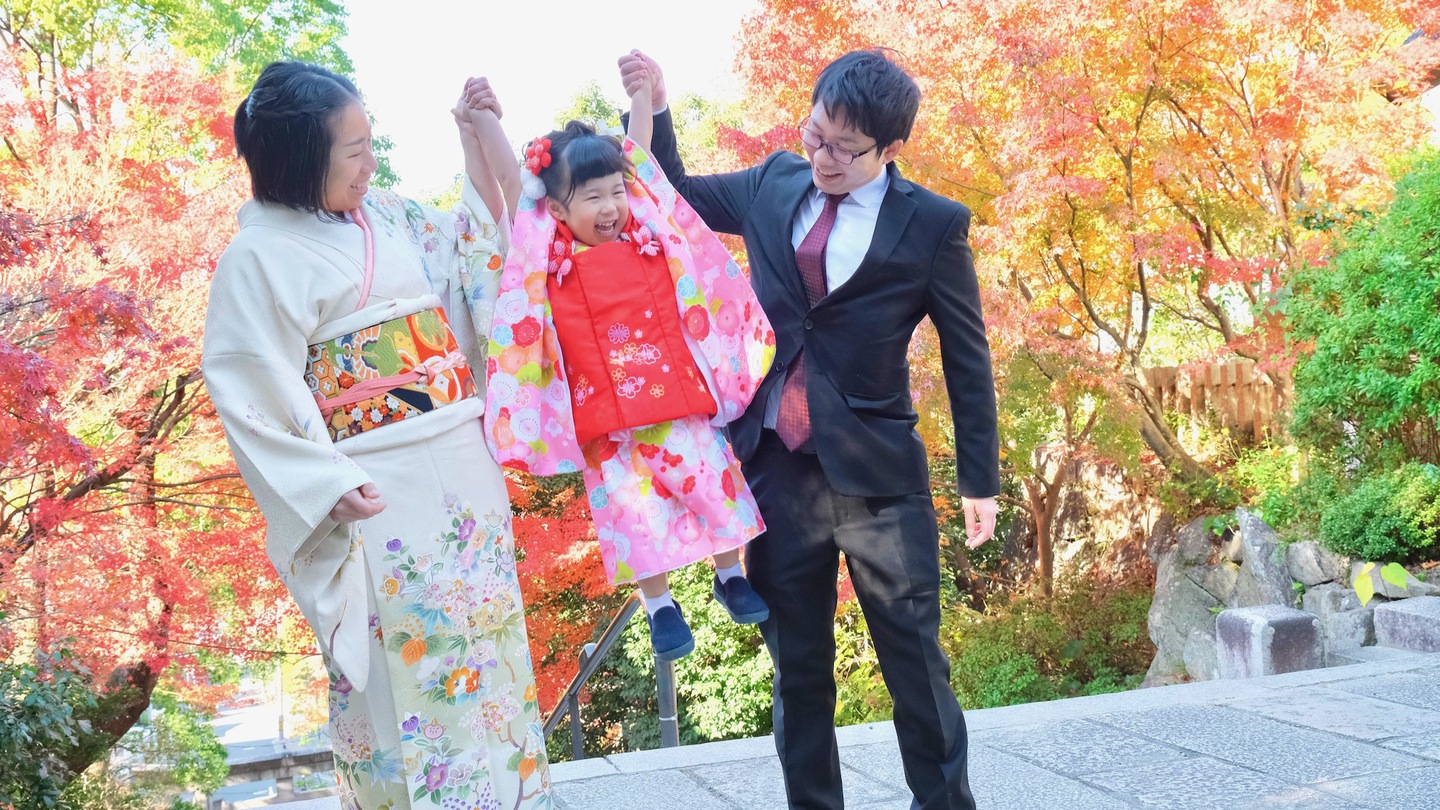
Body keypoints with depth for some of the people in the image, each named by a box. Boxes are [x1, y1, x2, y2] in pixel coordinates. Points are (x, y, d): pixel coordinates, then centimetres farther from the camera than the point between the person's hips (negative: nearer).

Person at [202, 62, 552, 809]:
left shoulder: (387, 216, 9)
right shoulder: (260, 258, -10)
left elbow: (478, 248, 23)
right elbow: (255, 398, -14)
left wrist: (478, 149, 11)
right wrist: (328, 487, -22)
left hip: (462, 471, 7)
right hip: (380, 497, -7)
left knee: (483, 637, 14)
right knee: (406, 659, -1)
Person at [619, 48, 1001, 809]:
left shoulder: (932, 224, -8)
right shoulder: (773, 185, 3)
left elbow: (967, 357, -1)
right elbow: (674, 195, 20)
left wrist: (980, 480, 2)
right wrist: (653, 106, 4)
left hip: (877, 476, -3)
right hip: (777, 469, 4)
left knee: (915, 660, 3)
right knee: (797, 667, 12)